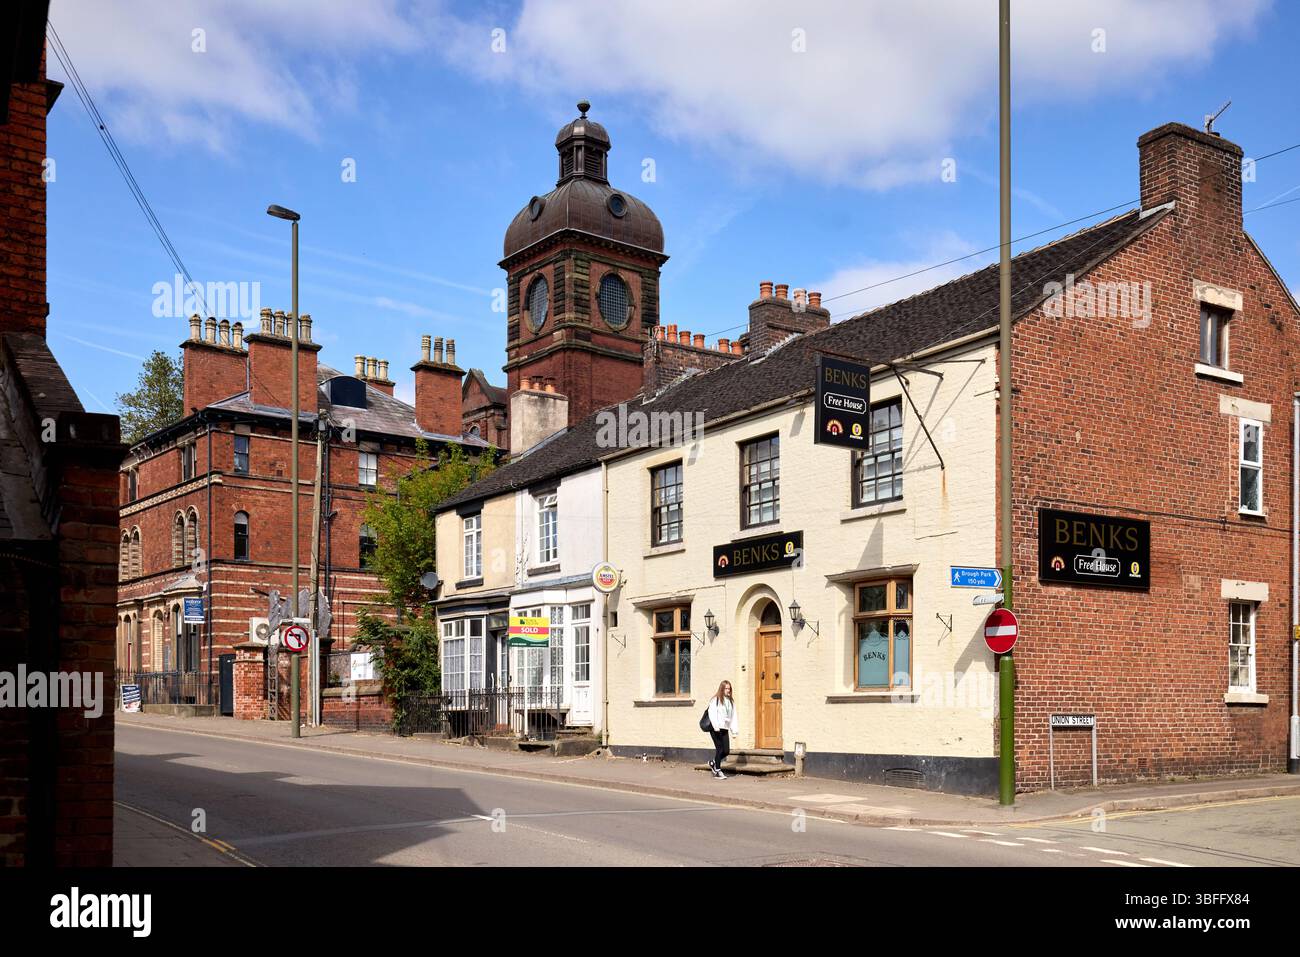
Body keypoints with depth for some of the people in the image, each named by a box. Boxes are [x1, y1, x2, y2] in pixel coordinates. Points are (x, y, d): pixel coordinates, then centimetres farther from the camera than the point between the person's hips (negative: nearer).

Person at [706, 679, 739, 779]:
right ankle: (718, 770, 8)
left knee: (726, 751, 2)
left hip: (725, 729, 6)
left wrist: (734, 729, 5)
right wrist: (716, 726, -22)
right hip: (716, 729, -6)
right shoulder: (715, 700, -5)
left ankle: (713, 763, 26)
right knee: (720, 749, -6)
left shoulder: (731, 701, 13)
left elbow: (733, 715, 13)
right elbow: (712, 713, -12)